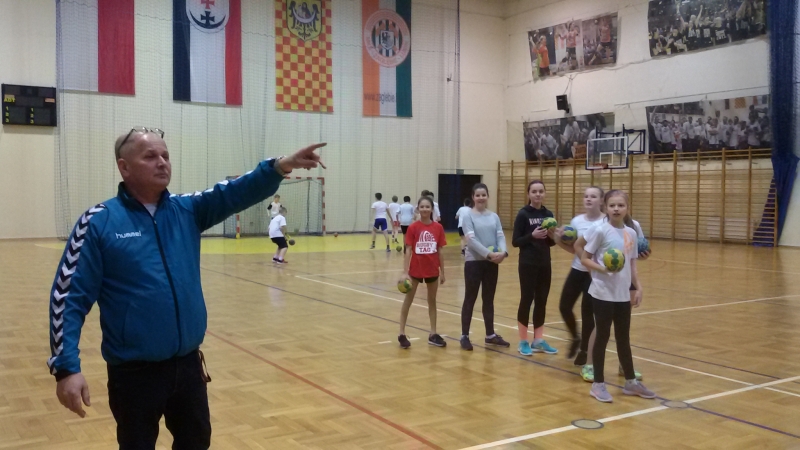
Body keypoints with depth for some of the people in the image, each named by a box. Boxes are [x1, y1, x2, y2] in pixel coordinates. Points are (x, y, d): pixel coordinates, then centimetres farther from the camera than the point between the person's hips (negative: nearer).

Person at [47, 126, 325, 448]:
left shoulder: (187, 210, 3)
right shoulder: (99, 222, -9)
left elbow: (235, 192, -9)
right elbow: (69, 296, -11)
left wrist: (279, 167, -27)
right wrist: (66, 367, -18)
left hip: (188, 363, 5)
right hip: (134, 372, -4)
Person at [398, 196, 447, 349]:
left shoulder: (438, 228, -3)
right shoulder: (413, 228, -9)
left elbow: (440, 251, 3)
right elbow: (408, 250, -9)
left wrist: (442, 271, 4)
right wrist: (405, 272, -14)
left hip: (432, 270, 3)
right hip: (415, 269, -3)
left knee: (432, 301, 13)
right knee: (408, 301, 7)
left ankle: (433, 334, 22)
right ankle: (402, 334, 12)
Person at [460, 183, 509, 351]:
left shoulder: (494, 216, 8)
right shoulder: (468, 216, -6)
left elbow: (500, 236, -1)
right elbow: (471, 240, -17)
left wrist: (503, 252, -21)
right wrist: (489, 254, -26)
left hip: (492, 263, 5)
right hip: (474, 262, -4)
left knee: (489, 299, 13)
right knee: (470, 299, 2)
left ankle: (490, 335, 23)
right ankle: (464, 336, 10)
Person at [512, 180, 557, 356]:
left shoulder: (548, 214, 8)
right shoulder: (523, 214, -7)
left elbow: (551, 243, 14)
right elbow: (515, 241, -10)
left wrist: (552, 236, -7)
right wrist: (532, 236, -24)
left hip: (544, 264, 5)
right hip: (528, 264, -5)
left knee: (542, 301, 9)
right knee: (526, 299, -1)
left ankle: (539, 340, 18)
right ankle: (523, 342, 9)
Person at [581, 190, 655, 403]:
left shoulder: (631, 233, 6)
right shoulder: (600, 231, -10)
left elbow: (632, 265, 14)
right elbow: (585, 259, -8)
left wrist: (639, 288, 8)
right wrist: (603, 269, -24)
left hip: (623, 295, 5)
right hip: (603, 294, -5)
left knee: (623, 338, 15)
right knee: (603, 337, 3)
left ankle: (631, 382, 28)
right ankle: (598, 384, 15)